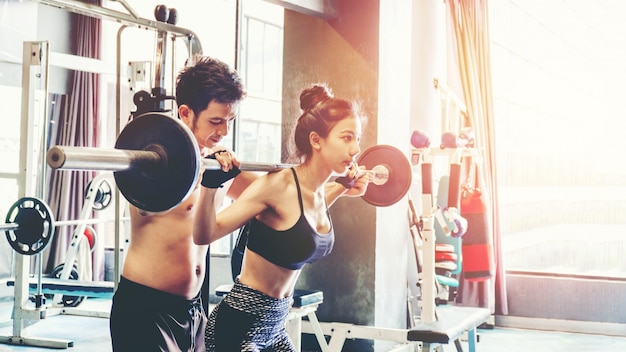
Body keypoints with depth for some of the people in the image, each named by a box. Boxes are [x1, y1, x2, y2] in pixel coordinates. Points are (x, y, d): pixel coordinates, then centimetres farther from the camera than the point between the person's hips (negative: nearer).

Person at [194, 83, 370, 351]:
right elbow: (205, 235, -21)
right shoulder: (280, 185, -21)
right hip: (239, 325, -8)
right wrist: (210, 186, -36)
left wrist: (342, 189, 24)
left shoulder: (318, 190, 2)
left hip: (275, 325, 8)